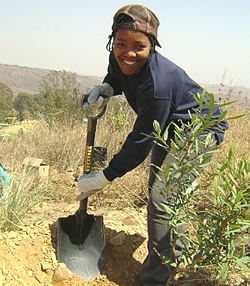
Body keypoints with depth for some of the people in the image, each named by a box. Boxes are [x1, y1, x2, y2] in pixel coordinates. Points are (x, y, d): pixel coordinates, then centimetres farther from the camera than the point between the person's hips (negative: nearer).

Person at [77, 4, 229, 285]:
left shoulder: (159, 84, -39)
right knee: (157, 188, 22)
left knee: (162, 199, -17)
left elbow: (140, 141, -32)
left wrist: (103, 178, -23)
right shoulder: (120, 59, -15)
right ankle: (176, 252, 46)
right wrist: (106, 88, -14)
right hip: (168, 130, 10)